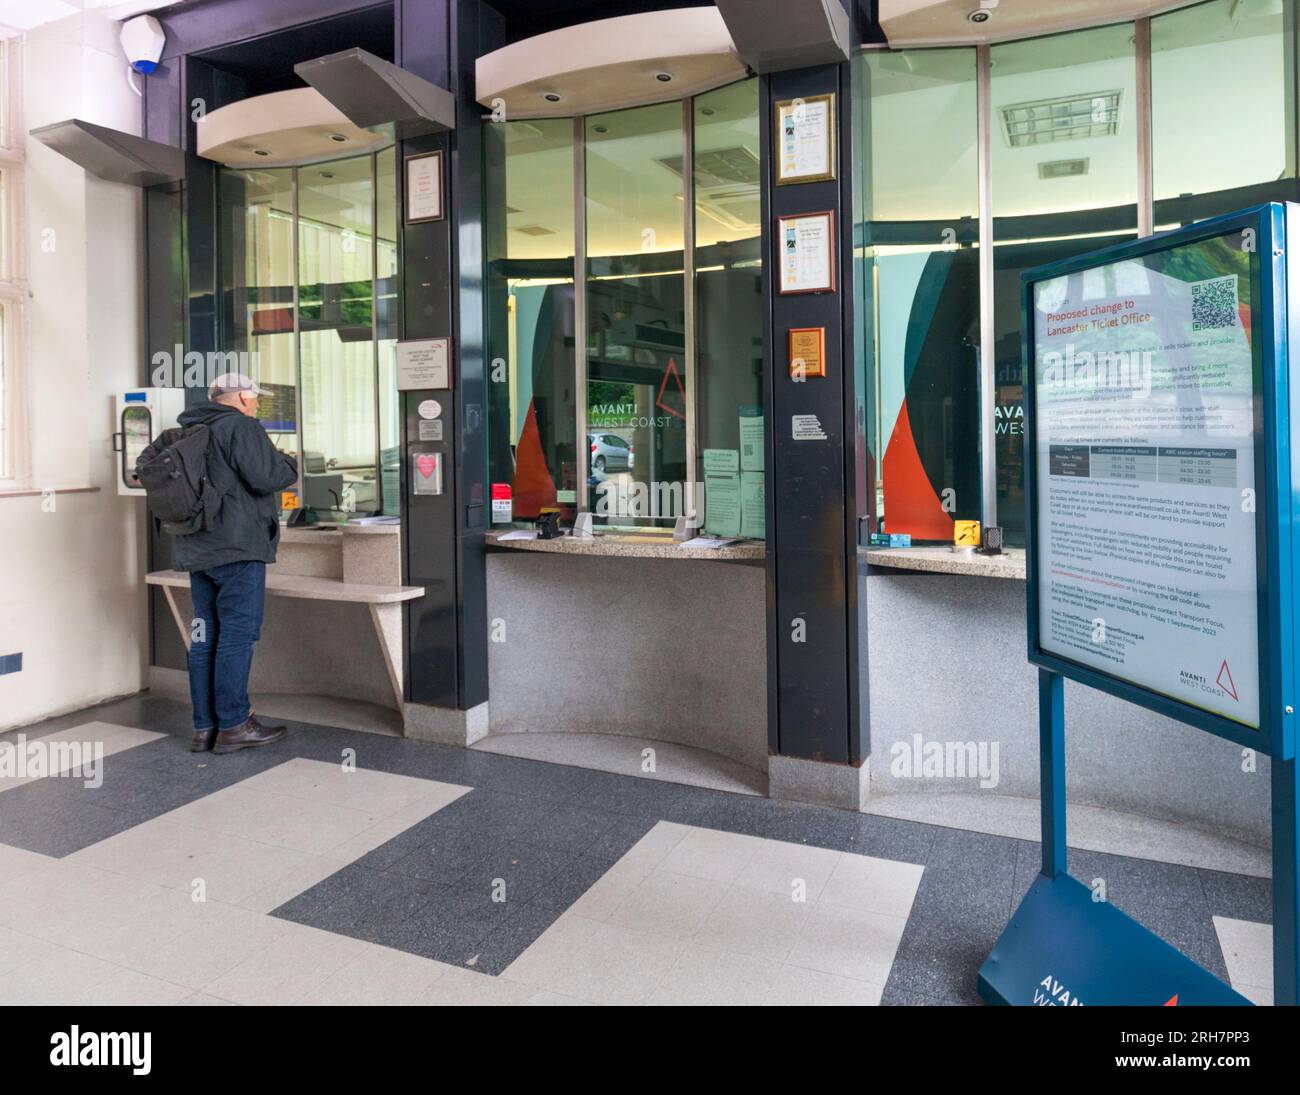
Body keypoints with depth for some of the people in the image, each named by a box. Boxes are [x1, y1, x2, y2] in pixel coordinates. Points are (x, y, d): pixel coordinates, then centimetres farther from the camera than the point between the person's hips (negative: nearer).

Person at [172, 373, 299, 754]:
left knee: (205, 635, 10)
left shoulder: (188, 432, 17)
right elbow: (266, 477, -18)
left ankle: (204, 727, 15)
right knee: (238, 634, -4)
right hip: (237, 548, -9)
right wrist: (290, 464, 2)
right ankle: (233, 725, 0)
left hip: (196, 550, 9)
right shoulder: (240, 427, -10)